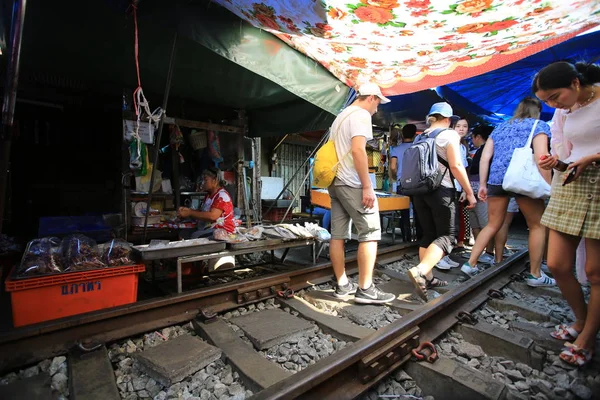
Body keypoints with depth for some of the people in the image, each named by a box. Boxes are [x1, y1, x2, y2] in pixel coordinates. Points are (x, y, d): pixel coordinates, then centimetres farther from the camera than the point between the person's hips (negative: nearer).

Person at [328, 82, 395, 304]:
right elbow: (358, 150, -20)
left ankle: (342, 285, 15)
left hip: (335, 182, 9)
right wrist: (367, 186, -19)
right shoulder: (361, 115, -6)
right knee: (370, 233, -3)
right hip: (352, 184, -9)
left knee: (338, 235, 7)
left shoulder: (340, 117, 22)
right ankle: (365, 289, 0)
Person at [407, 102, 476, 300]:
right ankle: (420, 271, -24)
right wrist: (469, 193, -7)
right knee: (446, 235, -4)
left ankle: (427, 278, 14)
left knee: (428, 235, 12)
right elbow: (456, 166, -12)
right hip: (441, 190, -6)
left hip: (420, 190, 7)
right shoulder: (449, 134, -4)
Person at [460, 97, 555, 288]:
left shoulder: (500, 127, 21)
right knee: (537, 226, 10)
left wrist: (482, 184, 13)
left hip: (496, 179, 4)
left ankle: (470, 264, 7)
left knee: (492, 225, 12)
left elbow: (484, 158, 12)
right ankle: (535, 275, 14)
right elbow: (541, 156, -7)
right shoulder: (539, 125, 8)